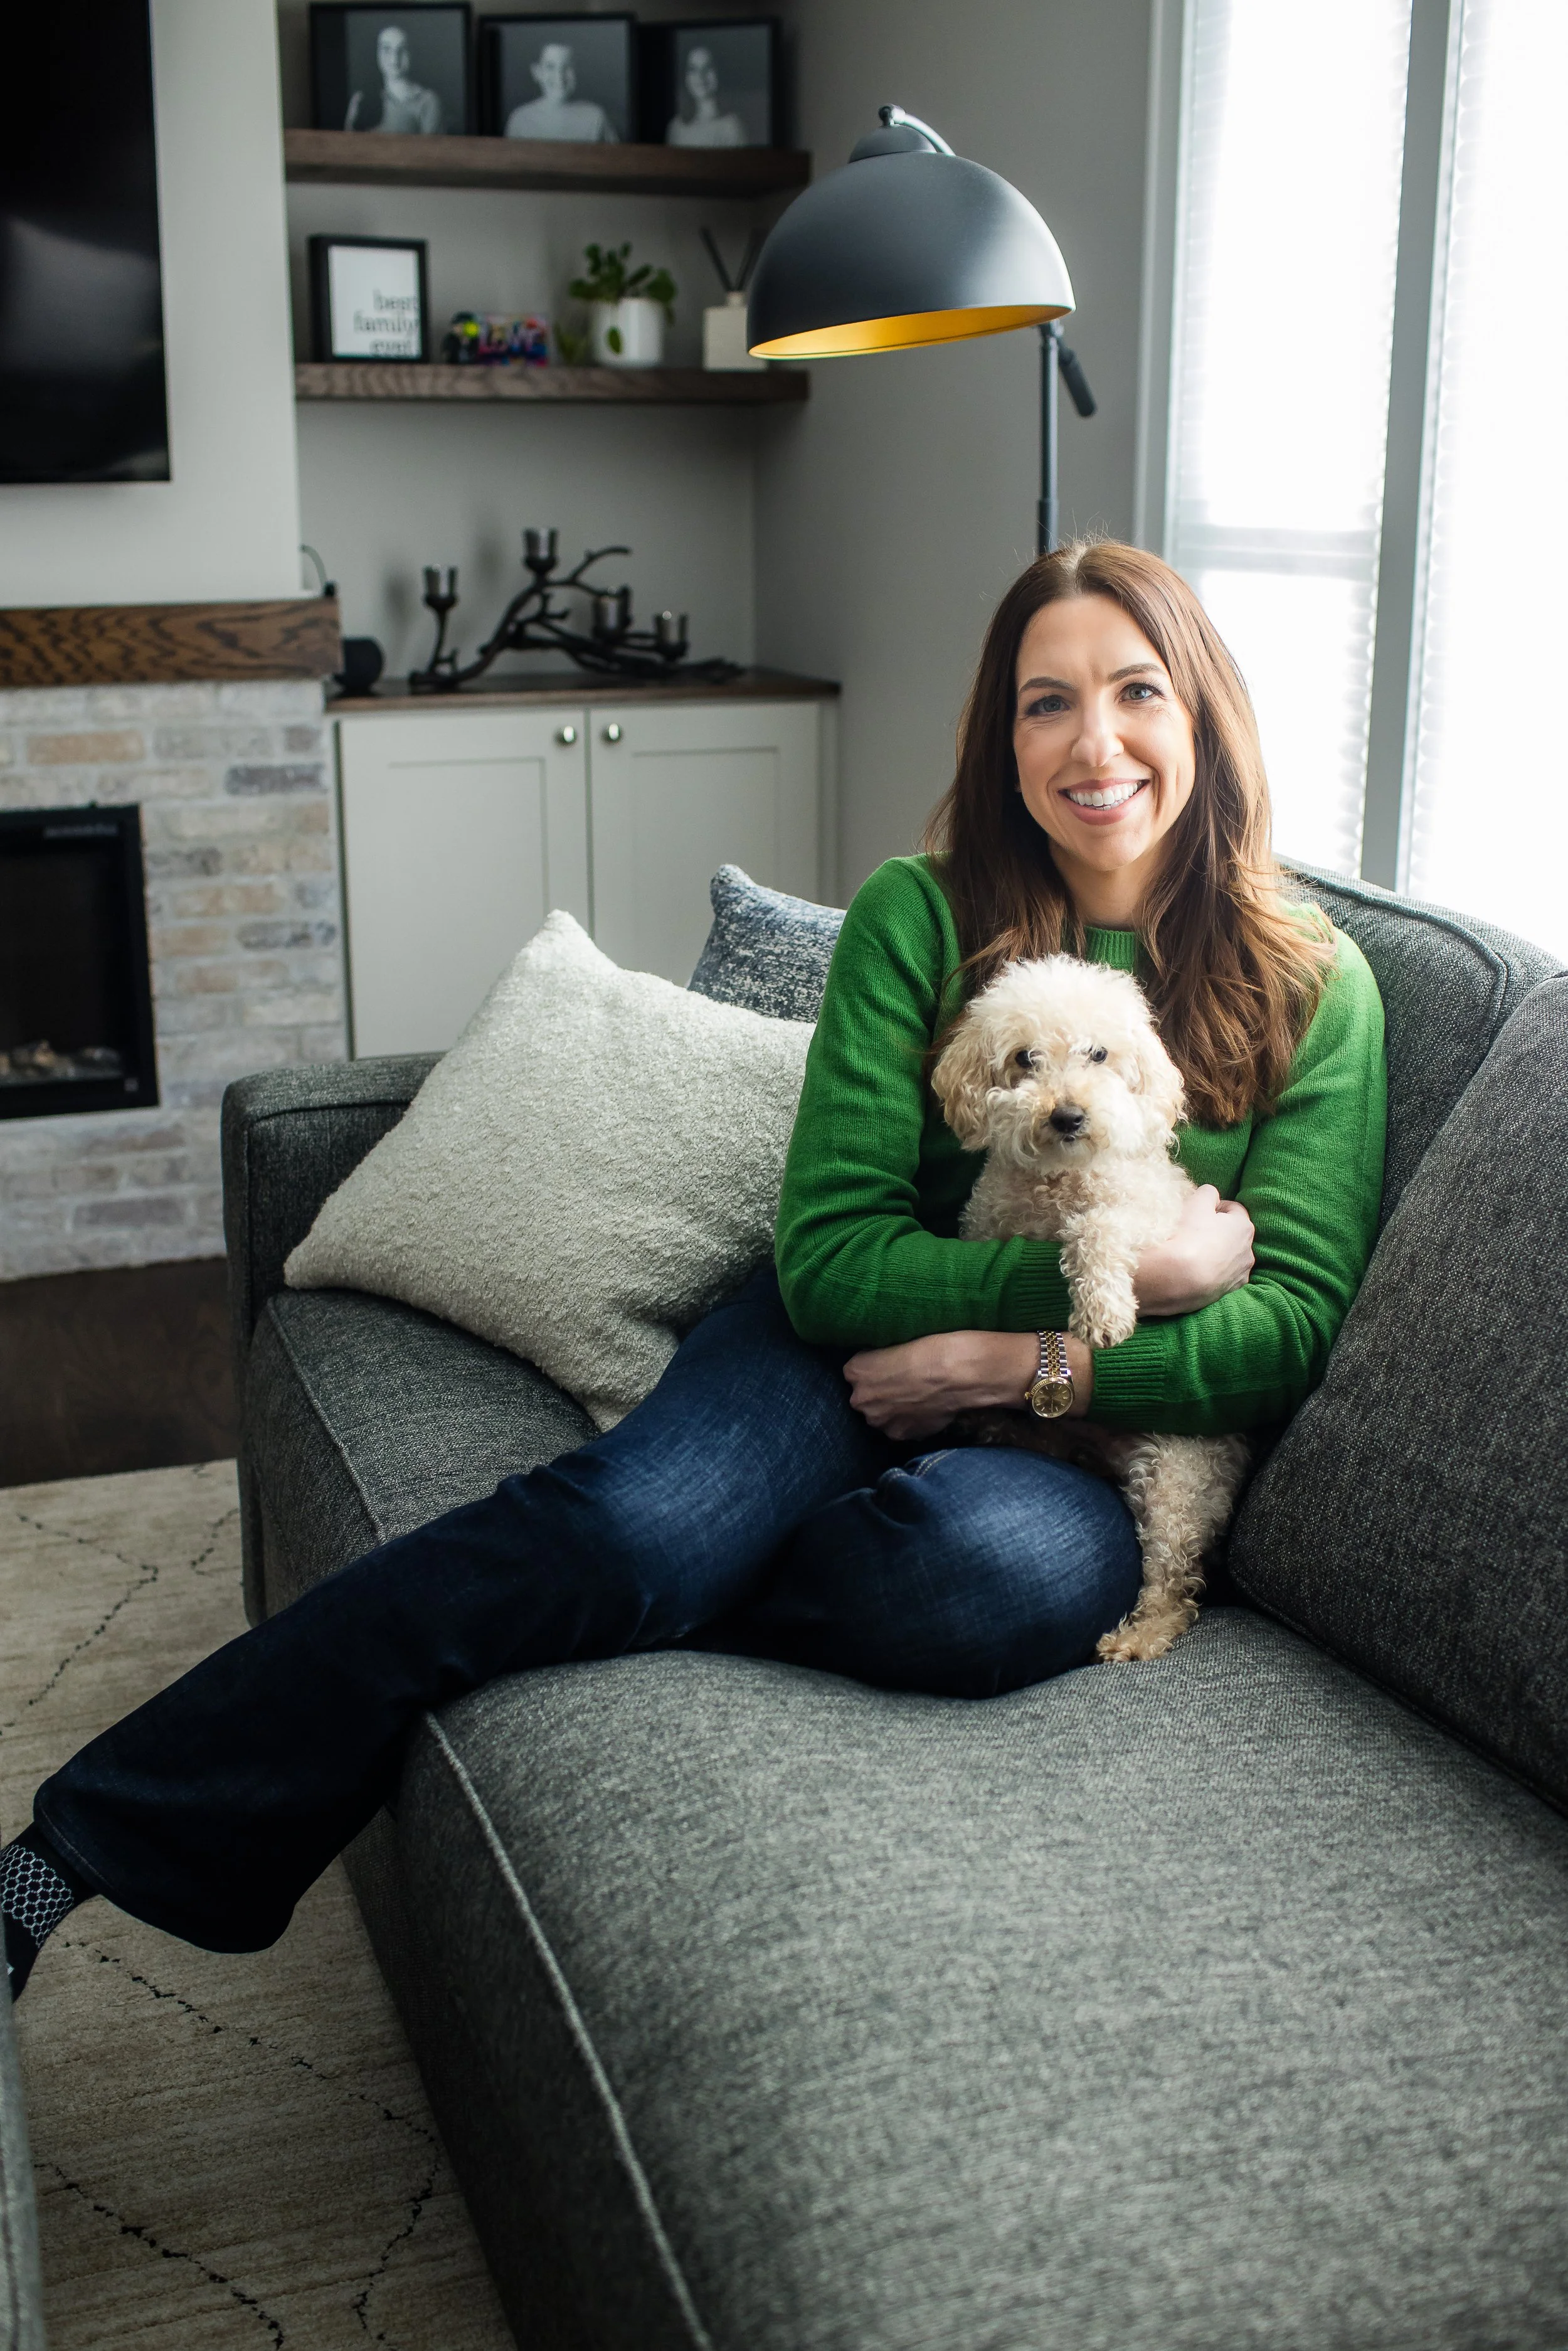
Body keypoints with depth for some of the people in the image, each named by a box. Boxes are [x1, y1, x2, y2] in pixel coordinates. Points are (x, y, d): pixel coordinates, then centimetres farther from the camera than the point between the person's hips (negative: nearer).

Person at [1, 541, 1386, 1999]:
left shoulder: (1315, 988, 1)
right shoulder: (918, 918, -1)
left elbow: (1295, 1323, -3)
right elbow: (832, 1256, -6)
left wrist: (1024, 1359, -15)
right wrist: (1111, 1267, -15)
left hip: (1091, 1449, 1)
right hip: (867, 1359, 0)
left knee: (1002, 1571, -39)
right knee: (630, 1510, -32)